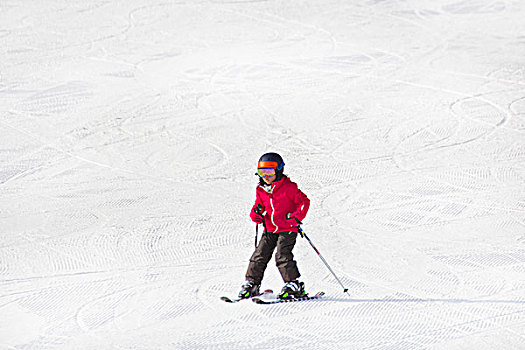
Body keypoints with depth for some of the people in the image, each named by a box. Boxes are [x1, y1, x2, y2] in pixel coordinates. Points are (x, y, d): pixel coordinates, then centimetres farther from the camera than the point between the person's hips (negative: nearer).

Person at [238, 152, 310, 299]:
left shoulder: (288, 187, -10)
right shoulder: (260, 190, 7)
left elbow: (304, 201, -8)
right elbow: (259, 205, 21)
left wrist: (296, 217, -20)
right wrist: (256, 213, -2)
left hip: (287, 229, -6)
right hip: (270, 230, 6)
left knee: (282, 255, -18)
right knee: (260, 255, 0)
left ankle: (294, 285, -10)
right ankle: (251, 284, 12)